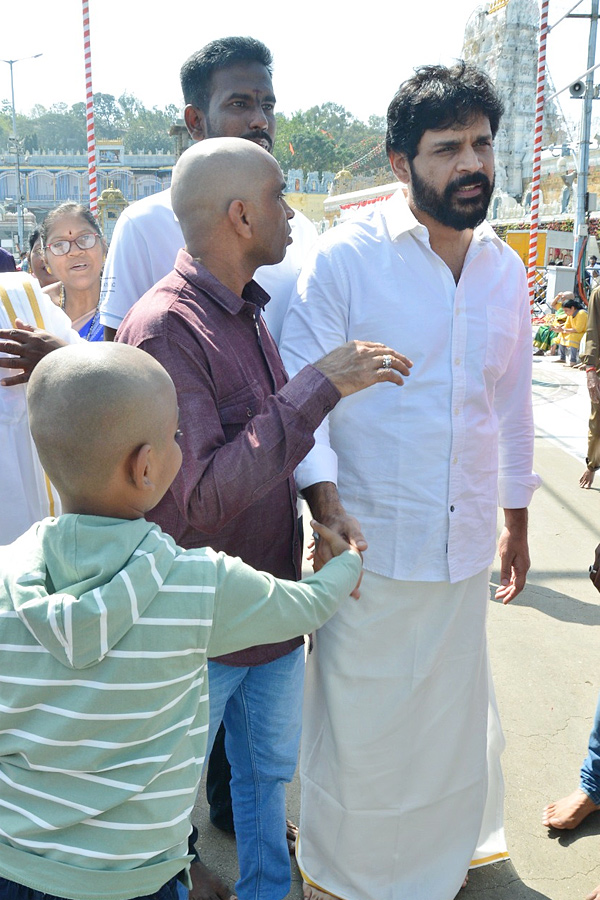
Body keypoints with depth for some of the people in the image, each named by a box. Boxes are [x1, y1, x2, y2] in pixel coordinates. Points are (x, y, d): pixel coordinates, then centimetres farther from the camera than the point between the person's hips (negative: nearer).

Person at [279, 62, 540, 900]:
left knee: (453, 713, 21)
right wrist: (325, 501, -24)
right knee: (358, 724, 11)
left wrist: (517, 517, 18)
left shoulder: (506, 269, 6)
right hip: (371, 545, -5)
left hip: (465, 545, 5)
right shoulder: (346, 255, -11)